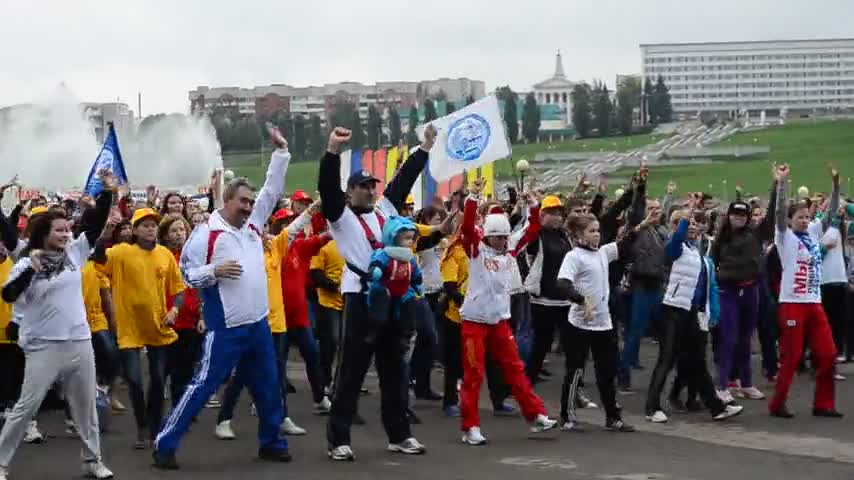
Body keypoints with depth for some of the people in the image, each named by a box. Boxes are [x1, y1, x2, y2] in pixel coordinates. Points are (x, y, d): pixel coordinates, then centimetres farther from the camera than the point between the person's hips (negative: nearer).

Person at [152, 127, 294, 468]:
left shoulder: (253, 223, 10)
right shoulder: (206, 233, -9)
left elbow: (272, 189, 16)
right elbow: (186, 274, -7)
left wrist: (281, 152, 10)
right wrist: (214, 270, -23)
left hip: (259, 324, 7)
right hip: (225, 329, -7)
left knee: (269, 389, 14)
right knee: (203, 386, -7)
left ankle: (271, 443, 29)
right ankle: (165, 444, -1)